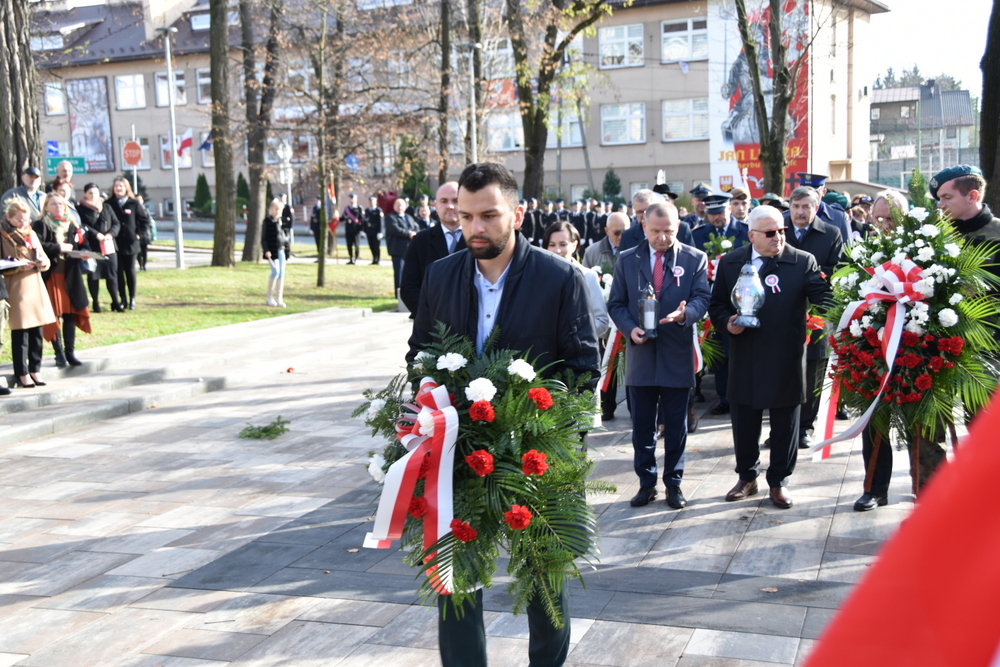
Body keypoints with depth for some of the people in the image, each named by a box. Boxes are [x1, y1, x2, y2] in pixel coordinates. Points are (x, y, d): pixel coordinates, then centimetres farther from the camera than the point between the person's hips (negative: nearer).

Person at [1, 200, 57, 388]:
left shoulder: (31, 234, 14)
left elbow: (45, 260, 16)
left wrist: (42, 262, -5)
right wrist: (20, 266, -19)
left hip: (35, 286, 6)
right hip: (16, 290, -5)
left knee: (37, 331, 6)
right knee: (20, 332, -3)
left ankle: (34, 369, 16)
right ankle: (22, 373, 5)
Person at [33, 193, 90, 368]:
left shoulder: (73, 225, 15)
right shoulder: (40, 225, -1)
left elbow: (82, 245, 15)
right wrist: (58, 248, -17)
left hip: (69, 276, 4)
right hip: (50, 275, -4)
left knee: (70, 314, 4)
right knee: (53, 315, 0)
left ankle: (70, 352, 11)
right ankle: (59, 353, 7)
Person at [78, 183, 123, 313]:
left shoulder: (107, 208, 13)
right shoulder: (80, 209, 1)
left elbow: (116, 223, 10)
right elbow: (82, 226, -10)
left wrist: (110, 234, -8)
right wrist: (96, 235, -19)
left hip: (109, 247, 3)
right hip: (91, 247, -3)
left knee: (112, 275, 3)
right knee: (93, 275, 1)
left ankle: (115, 302, 10)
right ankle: (96, 303, 11)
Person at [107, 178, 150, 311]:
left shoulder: (134, 204, 1)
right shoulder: (109, 204, 2)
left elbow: (145, 219, 6)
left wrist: (139, 234, -1)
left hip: (130, 243, 0)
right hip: (115, 244, 0)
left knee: (130, 271, 5)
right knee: (118, 272, 2)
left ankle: (132, 299, 12)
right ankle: (122, 299, 10)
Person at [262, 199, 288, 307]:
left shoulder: (281, 221, 13)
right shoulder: (267, 221, -3)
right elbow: (263, 238, -5)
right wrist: (266, 250, -15)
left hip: (281, 250, 5)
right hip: (272, 251, -5)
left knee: (281, 273, 2)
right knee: (275, 272, -12)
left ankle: (279, 298, 6)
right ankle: (269, 297, 2)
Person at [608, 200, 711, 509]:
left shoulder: (695, 259, 2)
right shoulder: (627, 260, 6)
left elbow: (701, 297, -4)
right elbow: (616, 303, 7)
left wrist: (685, 313, -26)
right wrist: (630, 328, -11)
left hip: (677, 356, -1)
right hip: (641, 354, 1)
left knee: (676, 425, 8)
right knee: (642, 425, 9)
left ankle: (673, 483, 20)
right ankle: (646, 483, 21)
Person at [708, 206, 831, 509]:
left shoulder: (803, 262, -1)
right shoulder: (730, 263, 4)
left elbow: (824, 298, -7)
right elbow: (717, 304, 9)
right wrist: (727, 322, -10)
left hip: (787, 360, -1)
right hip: (745, 358, 2)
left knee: (785, 425, 9)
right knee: (744, 424, 12)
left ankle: (779, 481, 26)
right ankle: (747, 477, 31)